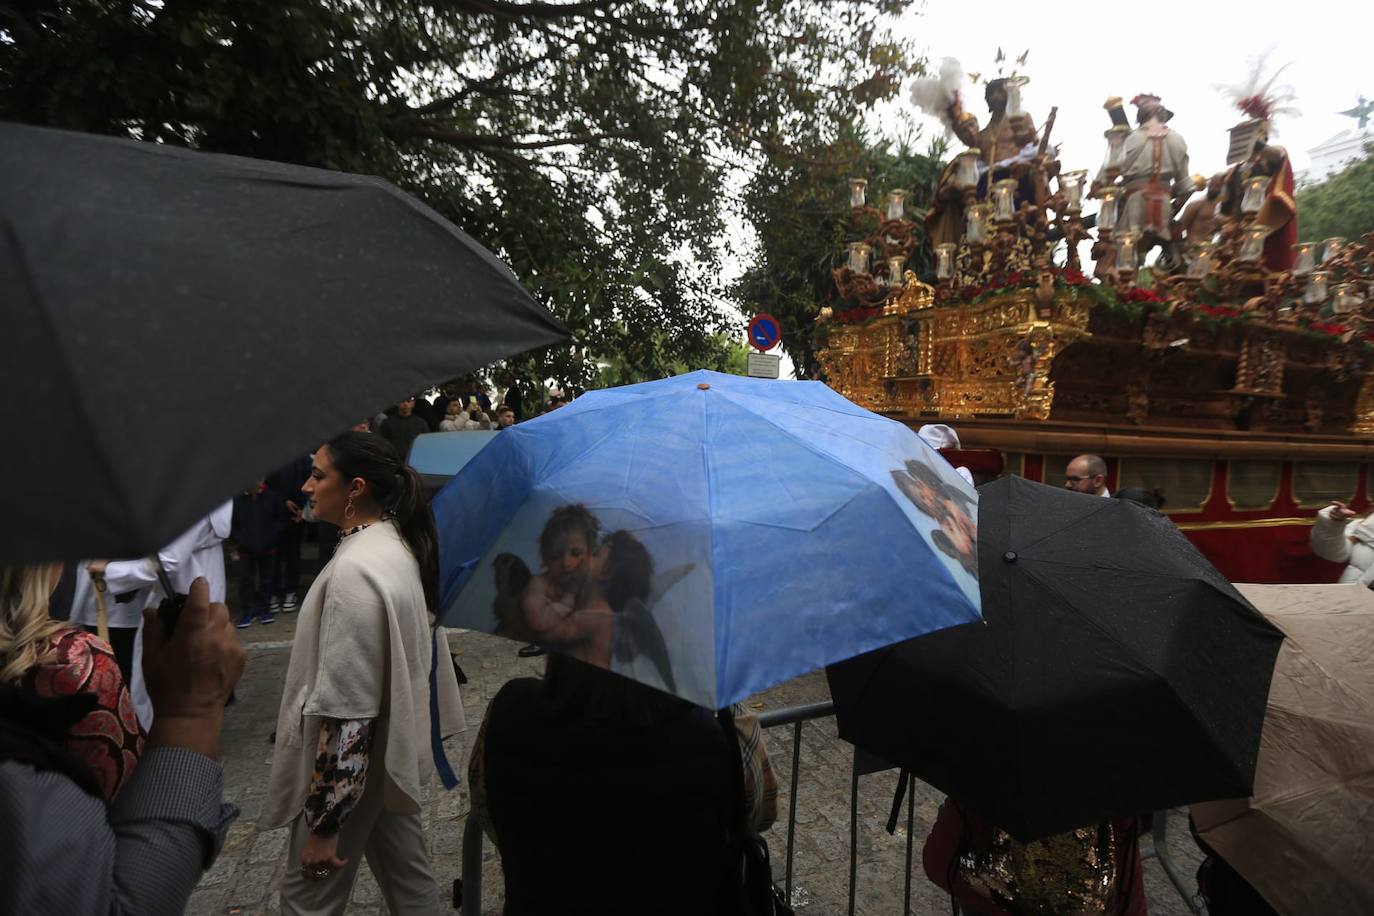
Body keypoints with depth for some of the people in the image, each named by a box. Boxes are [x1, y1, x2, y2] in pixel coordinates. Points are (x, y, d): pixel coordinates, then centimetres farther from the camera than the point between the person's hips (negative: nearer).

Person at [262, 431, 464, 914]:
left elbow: (345, 712, -26)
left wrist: (324, 823, -19)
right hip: (393, 750, 8)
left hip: (349, 764, -8)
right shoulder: (397, 543, 1)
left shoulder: (354, 570, -27)